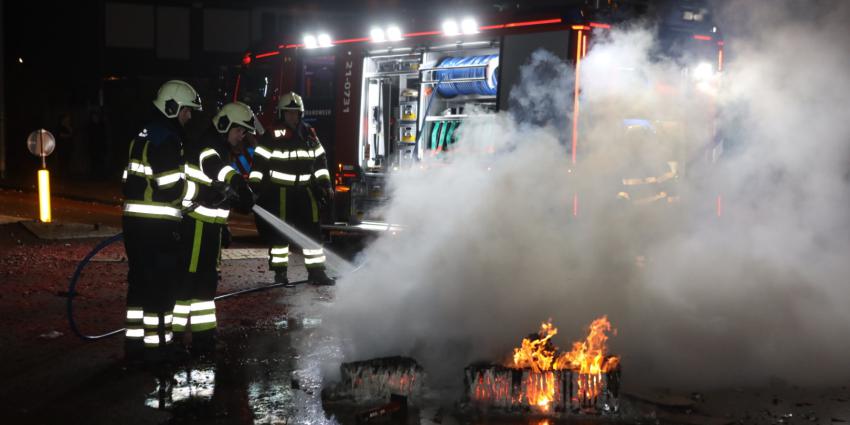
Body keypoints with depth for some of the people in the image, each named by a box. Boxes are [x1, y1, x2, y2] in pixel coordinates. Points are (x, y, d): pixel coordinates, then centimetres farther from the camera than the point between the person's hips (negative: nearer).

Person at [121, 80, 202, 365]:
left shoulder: (144, 136, 18)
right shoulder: (166, 140, -14)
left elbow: (132, 180, 21)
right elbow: (174, 188, -20)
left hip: (135, 222, 10)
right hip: (157, 226, -10)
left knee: (140, 283, 15)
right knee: (161, 287, -2)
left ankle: (135, 343, 21)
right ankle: (156, 347, 4)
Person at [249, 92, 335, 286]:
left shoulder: (309, 134, 8)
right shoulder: (272, 135, -7)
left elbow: (320, 160, 14)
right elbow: (259, 162, -8)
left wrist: (325, 184, 10)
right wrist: (254, 186, -13)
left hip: (304, 190, 5)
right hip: (279, 191, -5)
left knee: (312, 229, 4)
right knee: (279, 232, -2)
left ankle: (316, 271, 10)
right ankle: (280, 272, 9)